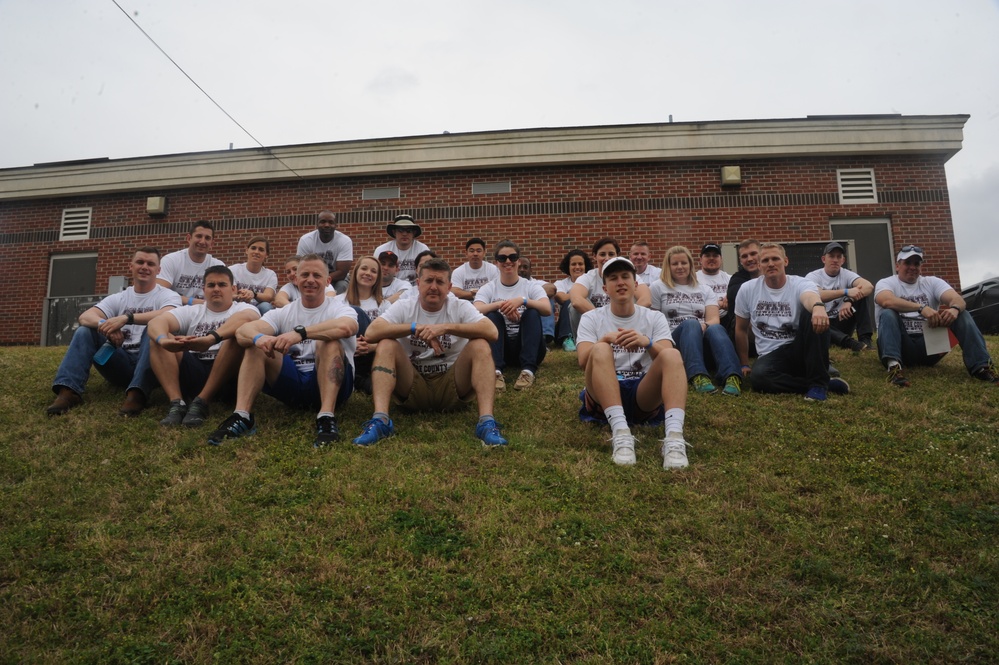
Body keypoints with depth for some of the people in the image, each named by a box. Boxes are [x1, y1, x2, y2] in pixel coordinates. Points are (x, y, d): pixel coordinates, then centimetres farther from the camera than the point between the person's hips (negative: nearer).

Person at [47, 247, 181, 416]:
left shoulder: (168, 296, 0)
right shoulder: (118, 298, 12)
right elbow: (85, 317, -4)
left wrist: (126, 318, -33)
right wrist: (104, 325, -28)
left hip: (150, 364, -4)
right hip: (121, 364, 4)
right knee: (84, 331, -11)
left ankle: (137, 393, -45)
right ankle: (68, 391, -26)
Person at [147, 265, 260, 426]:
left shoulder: (243, 308, 8)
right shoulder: (191, 312, 18)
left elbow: (245, 318, -21)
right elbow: (156, 321, -2)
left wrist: (210, 339, -40)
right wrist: (163, 340, -29)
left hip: (227, 378, -3)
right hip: (193, 374, 3)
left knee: (239, 334, -28)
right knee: (156, 338, -11)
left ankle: (201, 402, -27)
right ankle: (177, 403, -27)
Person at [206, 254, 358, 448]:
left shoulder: (339, 309, -1)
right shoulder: (283, 313, 9)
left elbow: (346, 327, -29)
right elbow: (242, 331, -9)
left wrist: (300, 332, -41)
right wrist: (258, 337, -35)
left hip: (332, 385, -3)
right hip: (292, 384, 4)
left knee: (329, 341, -30)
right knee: (256, 345, -14)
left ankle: (327, 418, -43)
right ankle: (242, 417, -25)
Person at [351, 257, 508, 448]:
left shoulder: (461, 307, -3)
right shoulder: (404, 307, -1)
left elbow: (492, 332, -22)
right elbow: (371, 332, -18)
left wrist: (446, 327, -30)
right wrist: (415, 328, -26)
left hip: (452, 386, 0)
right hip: (412, 385, 1)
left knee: (480, 345, -23)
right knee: (386, 345, -22)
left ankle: (486, 422, -35)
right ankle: (380, 420, -34)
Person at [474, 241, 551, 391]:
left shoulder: (531, 285, 2)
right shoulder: (488, 288, 4)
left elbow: (547, 309, -17)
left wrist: (522, 300, -30)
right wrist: (500, 304, -29)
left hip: (528, 346, 0)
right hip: (501, 346, 0)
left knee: (532, 313, -25)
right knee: (492, 316, -24)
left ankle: (528, 370, -38)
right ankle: (496, 370, -43)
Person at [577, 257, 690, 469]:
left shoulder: (654, 317, 11)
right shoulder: (591, 318, 8)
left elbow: (668, 360, -6)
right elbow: (583, 361, -8)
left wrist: (647, 343, -26)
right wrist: (606, 339, -26)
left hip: (645, 394, 1)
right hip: (605, 395, -1)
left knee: (672, 355, -27)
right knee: (600, 350, -30)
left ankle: (674, 437, -48)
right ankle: (620, 432, -47)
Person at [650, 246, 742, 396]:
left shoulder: (705, 290, 21)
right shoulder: (658, 288, 14)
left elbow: (714, 320, 5)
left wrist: (704, 326, -19)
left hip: (704, 345, 3)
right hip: (674, 343, -2)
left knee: (716, 328, -33)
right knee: (691, 324, -35)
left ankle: (732, 377, -58)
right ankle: (698, 376, -59)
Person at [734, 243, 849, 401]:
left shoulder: (800, 284, -9)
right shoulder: (747, 289, 0)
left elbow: (810, 297, -37)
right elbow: (741, 329, 12)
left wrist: (818, 306, -62)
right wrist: (744, 364, 12)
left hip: (800, 350, -1)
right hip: (771, 356, 1)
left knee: (813, 316, -31)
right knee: (758, 377, -35)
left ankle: (819, 383, -24)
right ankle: (827, 383, -19)